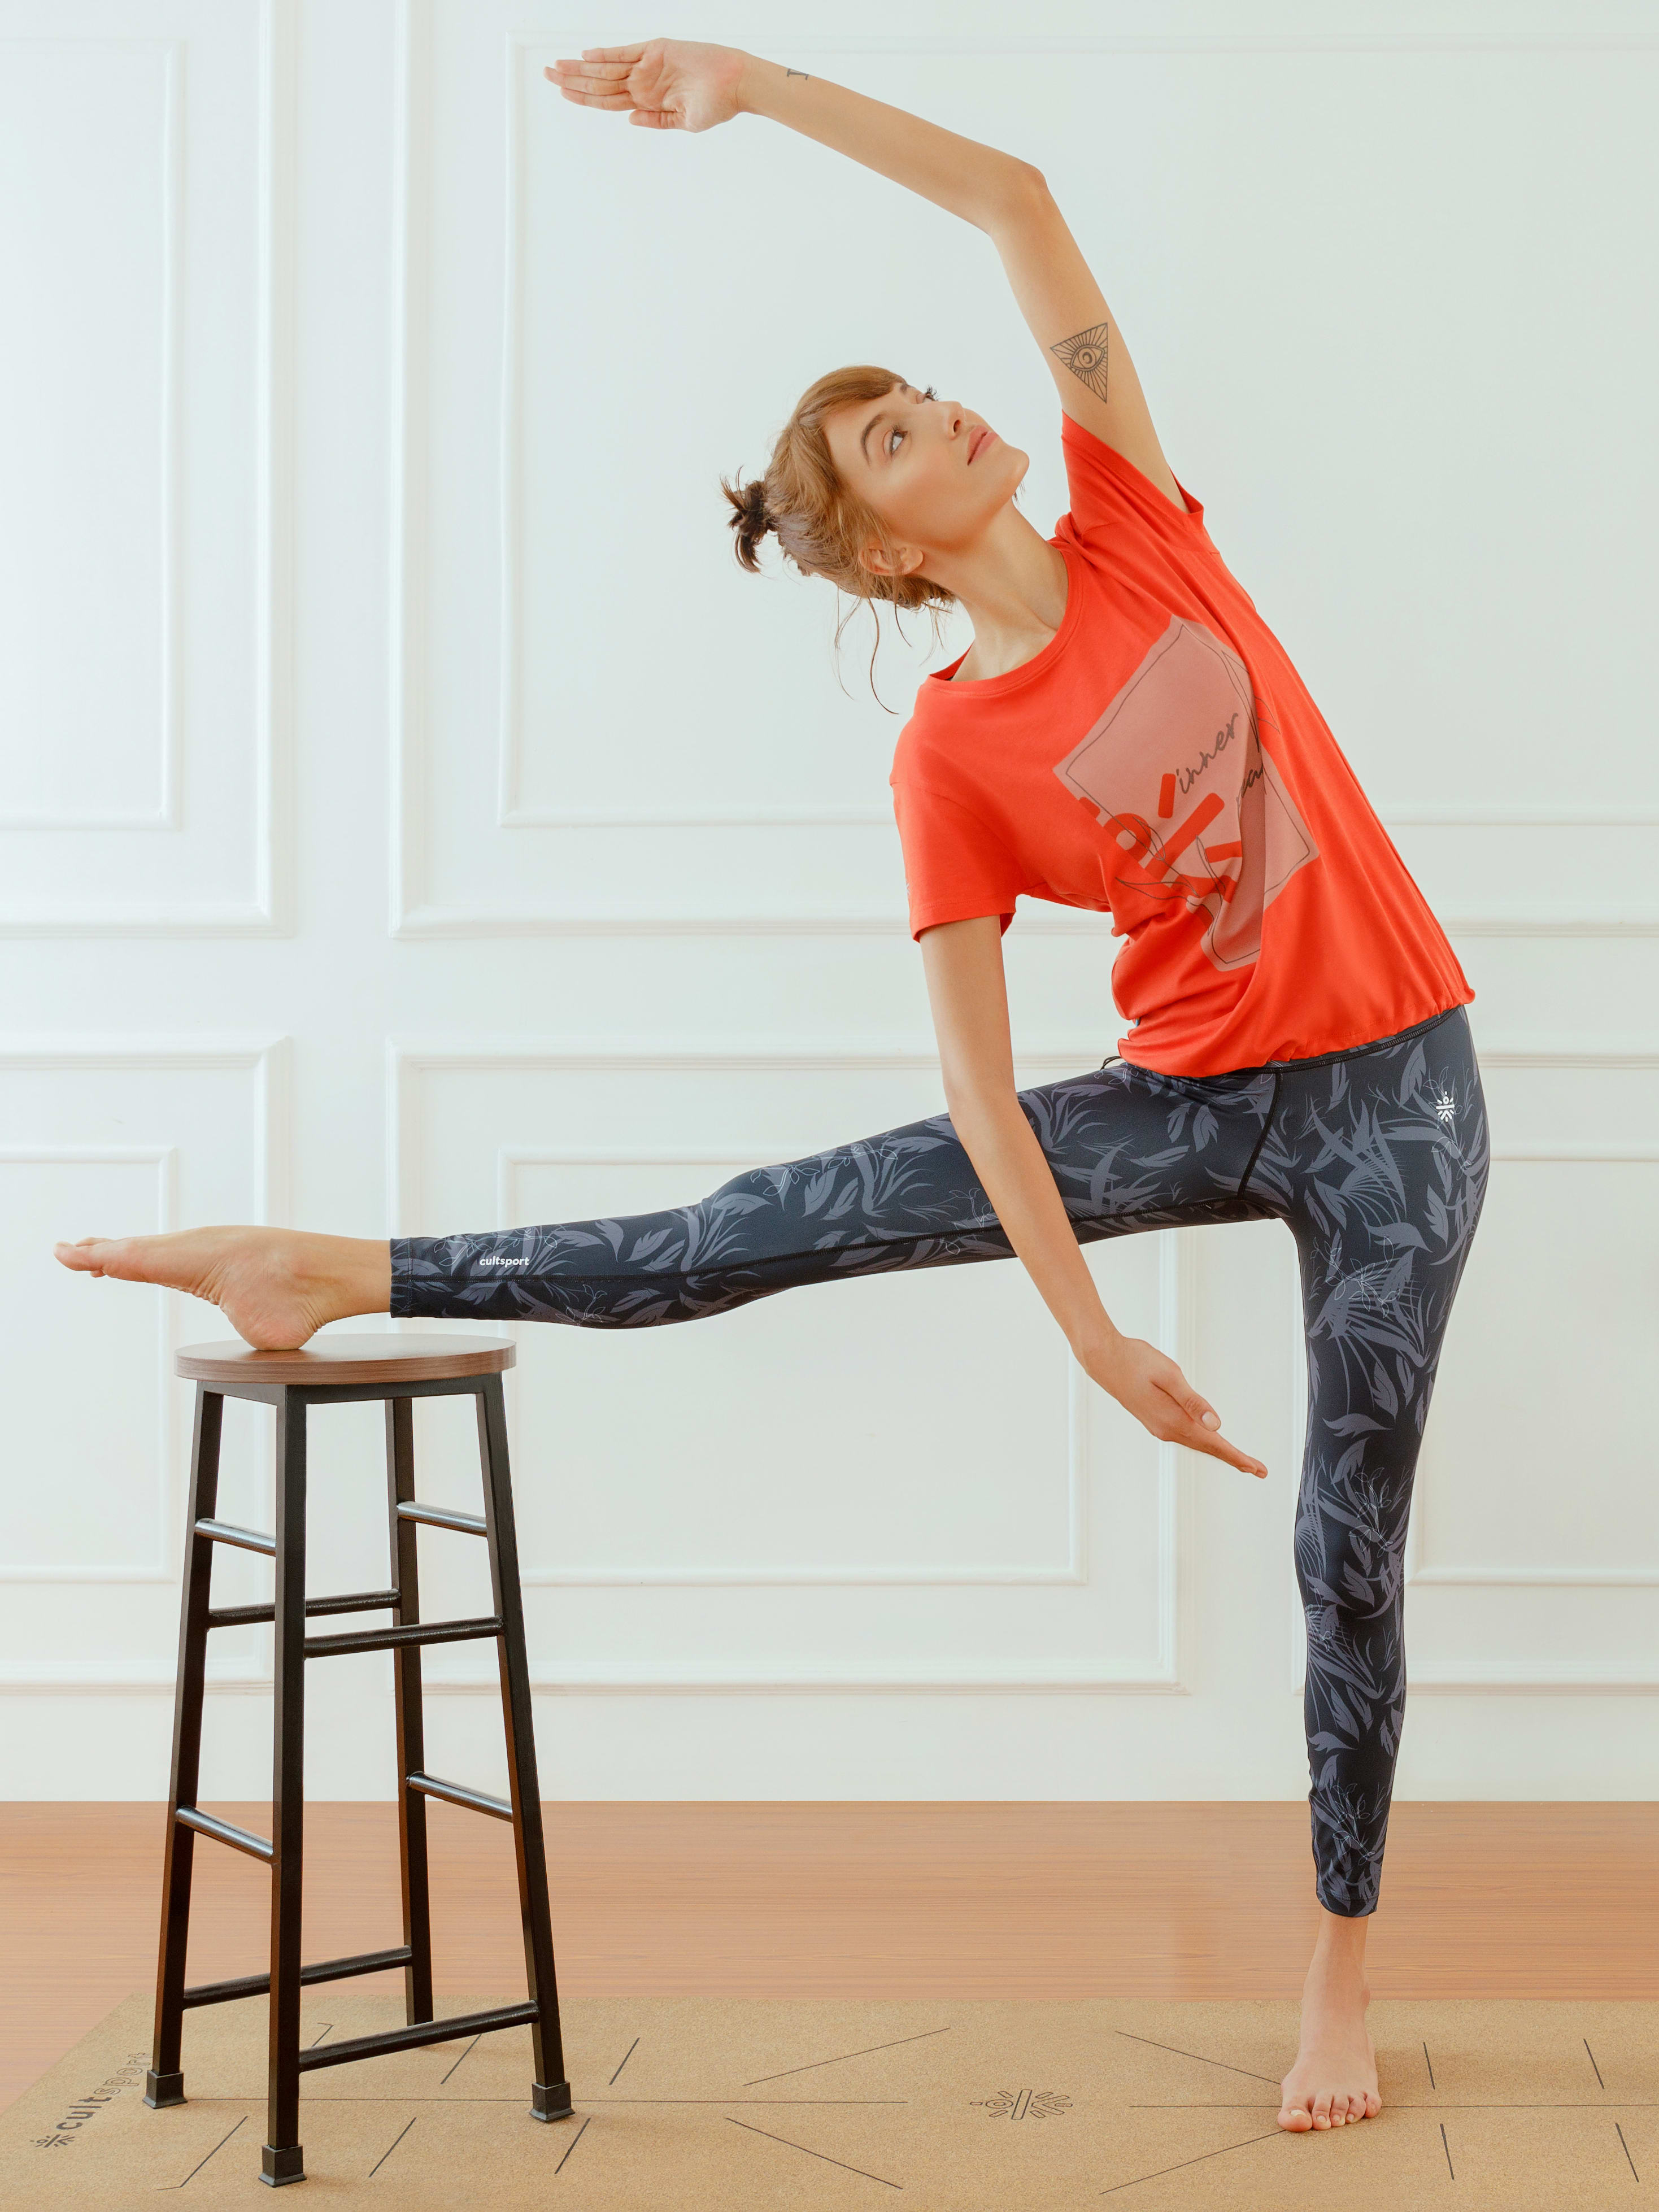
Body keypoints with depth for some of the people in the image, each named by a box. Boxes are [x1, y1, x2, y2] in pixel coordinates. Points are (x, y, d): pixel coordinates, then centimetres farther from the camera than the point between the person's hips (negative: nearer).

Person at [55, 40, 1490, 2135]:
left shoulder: (1136, 524, -5)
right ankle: (346, 1274, 1)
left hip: (1392, 1091, 1)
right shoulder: (948, 757, -11)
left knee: (1348, 1535, 4)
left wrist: (747, 80, -13)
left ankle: (1343, 1965, 19)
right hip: (1191, 1096, -1)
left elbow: (1009, 195, -9)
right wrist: (1091, 1334, -18)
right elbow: (979, 1088, -14)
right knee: (782, 1219, -8)